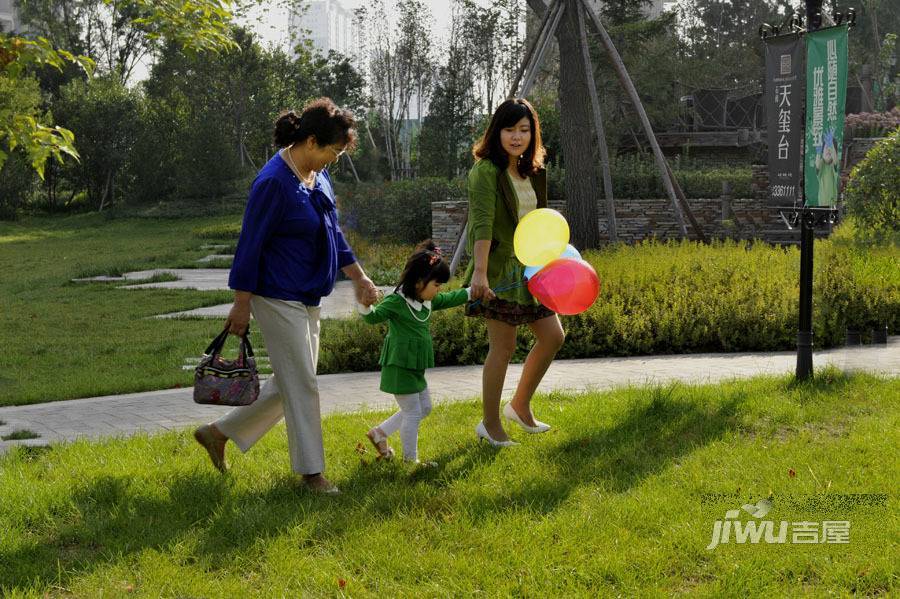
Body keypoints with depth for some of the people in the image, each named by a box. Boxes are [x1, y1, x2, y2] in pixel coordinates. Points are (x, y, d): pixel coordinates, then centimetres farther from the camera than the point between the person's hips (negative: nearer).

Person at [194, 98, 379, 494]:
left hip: (306, 298, 10)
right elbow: (251, 244, -18)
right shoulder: (274, 182, -21)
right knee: (301, 385, -2)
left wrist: (358, 276, 16)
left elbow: (332, 232, 17)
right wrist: (242, 304, -15)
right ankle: (311, 472, 9)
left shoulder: (318, 175, 6)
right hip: (279, 298, -10)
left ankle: (218, 433, 25)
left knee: (290, 383, 15)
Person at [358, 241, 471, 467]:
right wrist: (365, 305, -45)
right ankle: (410, 459, 10)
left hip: (416, 367, 10)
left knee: (424, 408, 18)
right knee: (413, 412, -3)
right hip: (399, 367, -10)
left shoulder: (428, 301, 7)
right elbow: (374, 317, -25)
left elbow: (450, 299, 21)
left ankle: (379, 432, 27)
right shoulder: (396, 302, -18)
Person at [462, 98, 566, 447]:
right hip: (499, 270, -8)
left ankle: (520, 406, 24)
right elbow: (482, 223, -25)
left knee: (553, 336, 9)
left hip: (528, 267, 8)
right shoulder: (486, 172, -14)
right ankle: (490, 425, 9)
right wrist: (479, 273, -35)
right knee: (503, 346, -4)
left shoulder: (531, 172, 11)